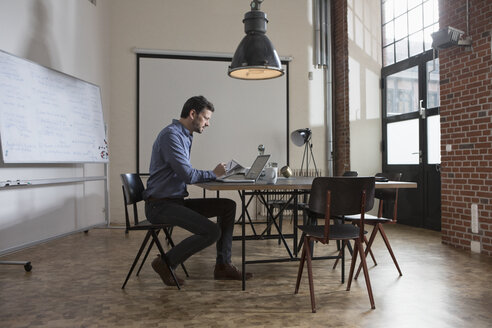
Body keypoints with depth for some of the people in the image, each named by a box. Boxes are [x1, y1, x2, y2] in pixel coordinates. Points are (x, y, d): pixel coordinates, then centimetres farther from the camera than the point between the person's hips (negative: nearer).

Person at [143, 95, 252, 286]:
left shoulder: (185, 136, 17)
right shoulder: (171, 135, -15)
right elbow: (188, 175, -22)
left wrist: (210, 174, 2)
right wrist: (213, 174, -5)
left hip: (176, 201, 10)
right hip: (160, 205, -10)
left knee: (228, 206, 3)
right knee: (212, 231, -22)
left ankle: (223, 265, 6)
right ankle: (166, 263, -3)